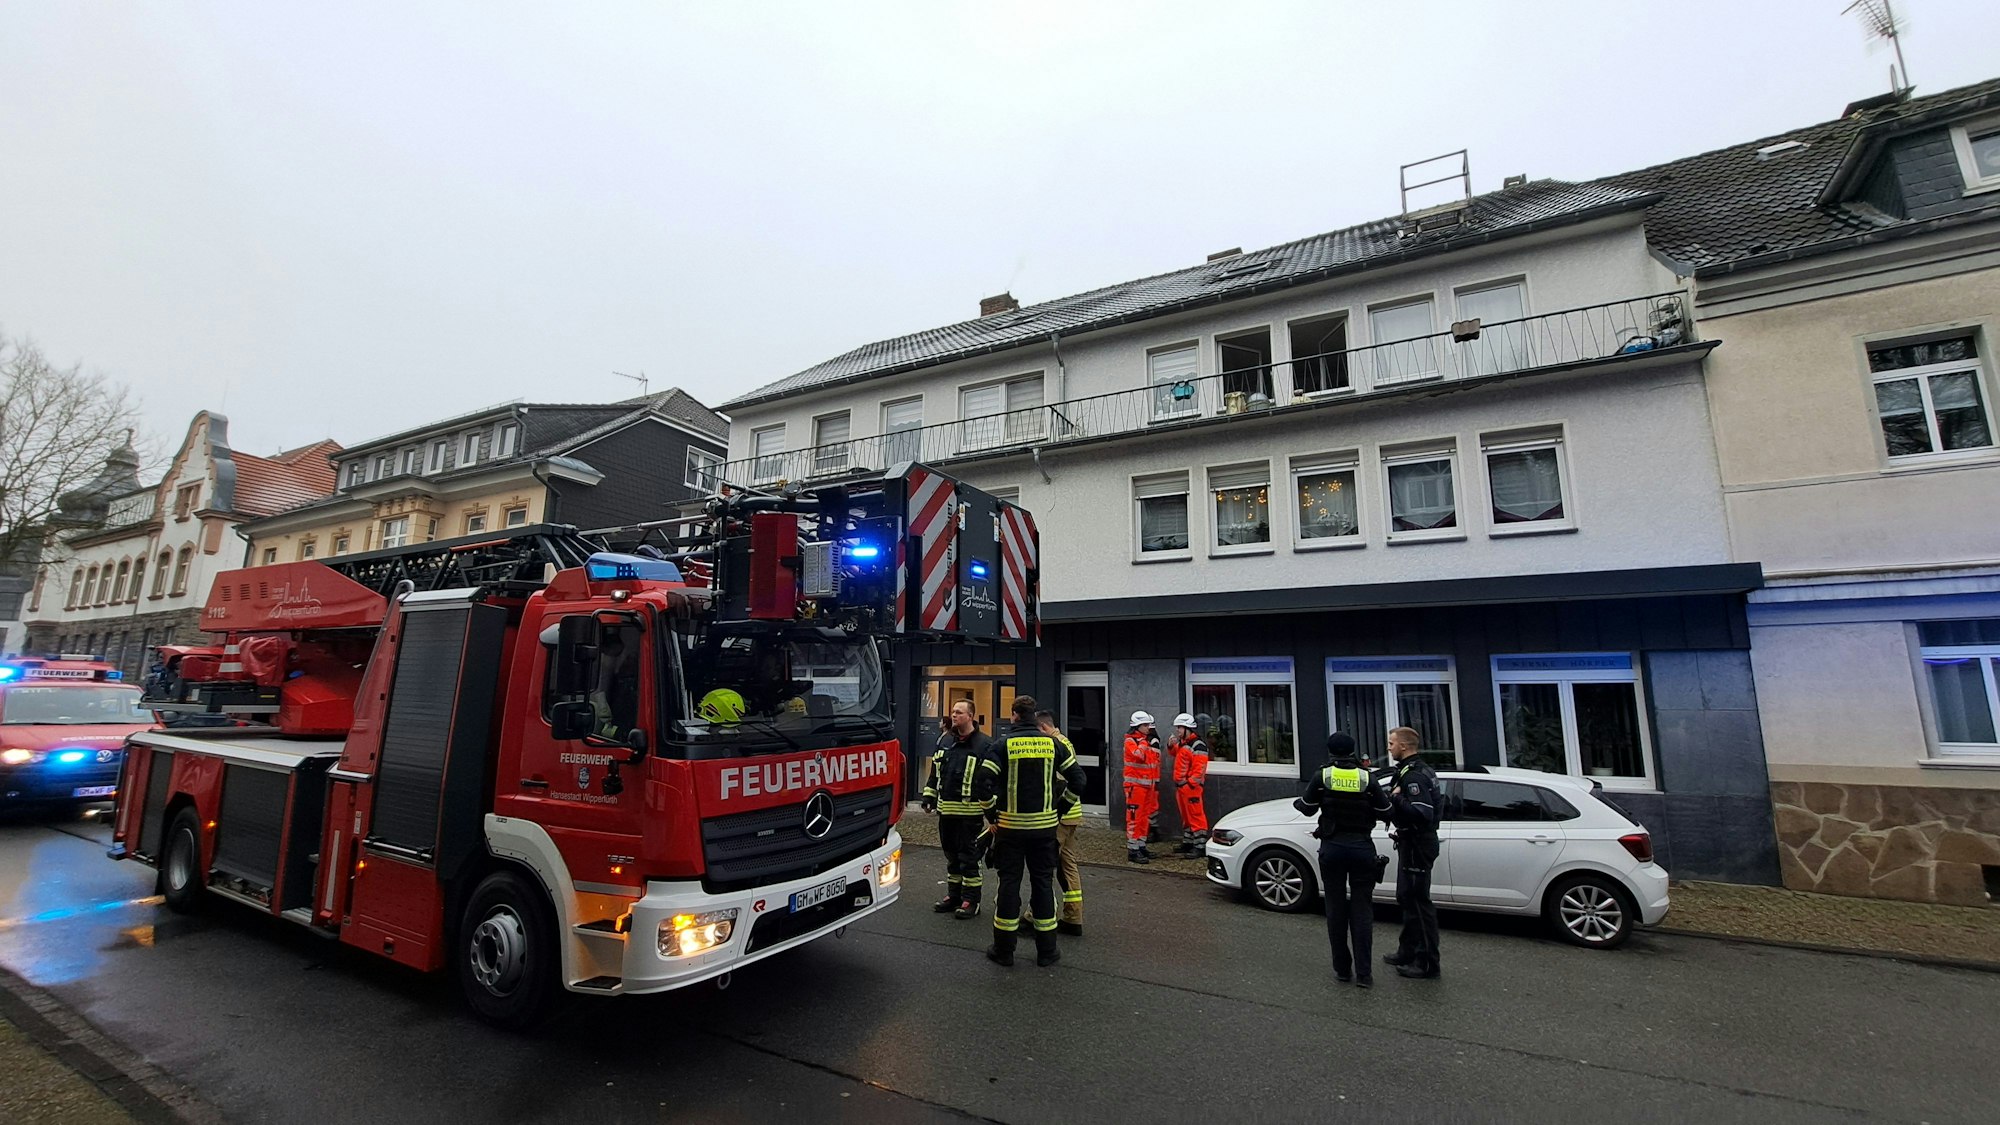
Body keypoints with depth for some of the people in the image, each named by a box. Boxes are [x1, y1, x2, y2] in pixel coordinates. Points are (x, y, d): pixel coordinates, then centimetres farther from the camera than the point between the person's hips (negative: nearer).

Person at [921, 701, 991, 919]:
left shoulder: (984, 745, -10)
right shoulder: (945, 741, 10)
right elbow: (935, 772, 19)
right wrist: (929, 796, 14)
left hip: (969, 812, -6)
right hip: (945, 809, 7)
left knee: (968, 857, 1)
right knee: (951, 855, 17)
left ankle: (971, 900, 13)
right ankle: (954, 895, 30)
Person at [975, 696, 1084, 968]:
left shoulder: (1002, 744, -8)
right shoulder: (1053, 744, 0)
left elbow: (983, 783, -15)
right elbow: (1077, 779, 4)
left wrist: (991, 812, -1)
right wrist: (1059, 808, 12)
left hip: (1010, 825, -2)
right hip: (1045, 825, 2)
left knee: (1009, 883, 7)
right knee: (1043, 883, 11)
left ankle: (1004, 950, 16)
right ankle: (1046, 951, 18)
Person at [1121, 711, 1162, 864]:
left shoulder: (1149, 740, 15)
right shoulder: (1130, 741, -10)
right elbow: (1139, 755, -28)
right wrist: (1146, 741, -18)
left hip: (1148, 784, 8)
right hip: (1135, 785, -8)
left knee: (1145, 817, 13)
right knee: (1134, 818, -9)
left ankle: (1141, 847, 22)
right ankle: (1132, 851, -7)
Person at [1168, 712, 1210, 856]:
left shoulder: (1198, 745, -16)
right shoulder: (1182, 743, 14)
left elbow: (1200, 768, -21)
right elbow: (1176, 754, 32)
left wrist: (1190, 784, -23)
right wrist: (1171, 746, 12)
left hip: (1191, 786, -10)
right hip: (1180, 785, 10)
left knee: (1196, 816, -6)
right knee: (1186, 816, 18)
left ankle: (1199, 846, -1)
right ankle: (1187, 843, 28)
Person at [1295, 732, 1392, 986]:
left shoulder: (1322, 777, -6)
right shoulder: (1367, 779, -5)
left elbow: (1308, 809, 4)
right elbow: (1385, 813, 2)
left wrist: (1296, 803, 26)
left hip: (1332, 849, 0)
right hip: (1362, 849, 1)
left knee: (1336, 908, 9)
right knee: (1362, 909, 7)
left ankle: (1342, 969, 16)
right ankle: (1364, 972, 4)